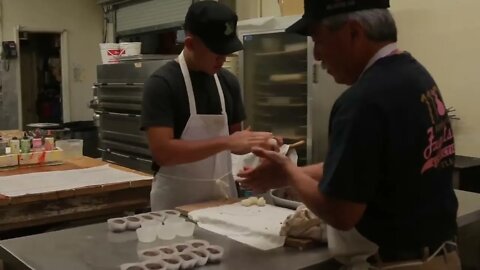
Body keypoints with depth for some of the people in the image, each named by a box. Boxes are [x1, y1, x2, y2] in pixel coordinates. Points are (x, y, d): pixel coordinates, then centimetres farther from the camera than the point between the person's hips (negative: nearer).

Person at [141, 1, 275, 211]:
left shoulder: (228, 81, 3)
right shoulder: (162, 83, -14)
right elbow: (161, 150, -22)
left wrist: (254, 143, -9)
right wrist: (226, 142, -25)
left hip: (223, 195, 6)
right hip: (176, 201, -5)